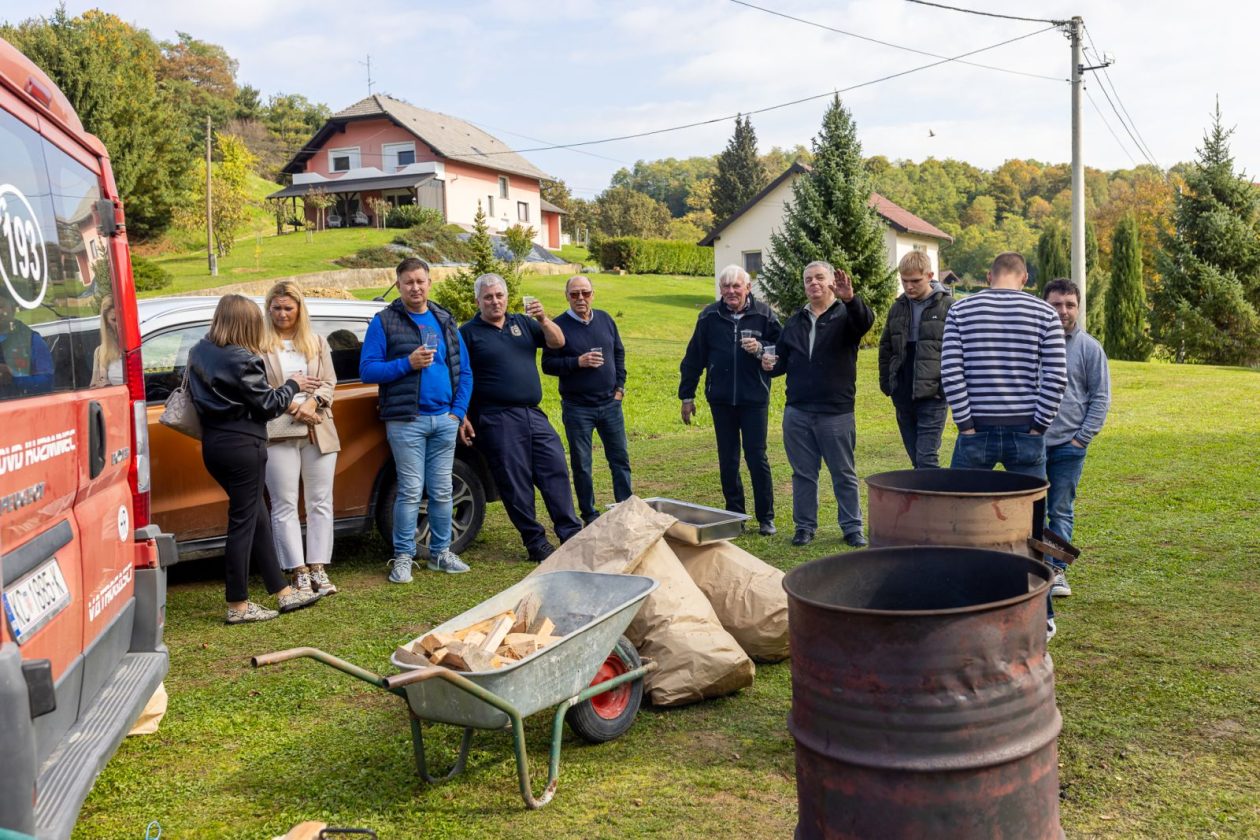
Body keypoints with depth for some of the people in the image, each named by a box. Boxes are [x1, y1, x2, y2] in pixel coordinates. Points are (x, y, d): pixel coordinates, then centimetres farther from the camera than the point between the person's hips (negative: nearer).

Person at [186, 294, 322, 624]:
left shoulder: (198, 352, 7)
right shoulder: (242, 360, -18)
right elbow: (268, 405, -13)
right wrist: (293, 384, 4)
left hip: (213, 444, 9)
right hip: (242, 446, -9)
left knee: (258, 517, 15)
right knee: (243, 522, 0)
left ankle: (283, 592, 23)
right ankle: (238, 606, 8)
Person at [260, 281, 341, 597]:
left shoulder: (317, 342, 14)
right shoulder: (260, 344, 0)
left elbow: (329, 382, 9)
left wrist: (312, 403, -8)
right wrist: (290, 406, -14)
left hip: (318, 430, 4)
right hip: (277, 432, -3)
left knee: (320, 502, 5)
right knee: (284, 505, -1)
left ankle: (318, 568, 11)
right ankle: (298, 571, 5)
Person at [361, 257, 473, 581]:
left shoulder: (445, 321, 13)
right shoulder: (384, 321, 0)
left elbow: (464, 370, 14)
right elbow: (367, 369, -6)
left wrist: (459, 411, 3)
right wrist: (407, 363, -17)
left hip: (445, 420, 4)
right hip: (406, 421, -4)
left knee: (442, 490, 9)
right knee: (411, 491, -4)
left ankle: (440, 552, 20)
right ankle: (403, 557, 6)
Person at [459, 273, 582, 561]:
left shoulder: (522, 322, 14)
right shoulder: (469, 332, 1)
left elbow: (557, 342, 7)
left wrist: (543, 319, -11)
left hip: (534, 415, 5)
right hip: (498, 420, -4)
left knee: (556, 471, 3)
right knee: (515, 483, 0)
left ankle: (572, 535, 11)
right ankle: (535, 543, 10)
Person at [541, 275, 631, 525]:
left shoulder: (605, 319, 6)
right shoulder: (559, 325, -7)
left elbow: (619, 353, 15)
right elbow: (547, 364, -9)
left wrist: (619, 385, 7)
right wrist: (578, 362, -21)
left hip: (610, 403, 4)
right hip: (577, 408, -3)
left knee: (620, 458, 9)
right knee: (581, 464, 4)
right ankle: (589, 514, 16)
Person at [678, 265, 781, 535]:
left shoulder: (764, 314, -2)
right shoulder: (709, 317, 2)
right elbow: (693, 358, 7)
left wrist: (760, 348, -18)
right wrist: (687, 396, 7)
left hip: (754, 399, -2)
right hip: (721, 399, 2)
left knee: (757, 458, 0)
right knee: (728, 461, 9)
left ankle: (766, 518, 12)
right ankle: (735, 514, 21)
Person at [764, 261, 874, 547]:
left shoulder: (845, 316, -1)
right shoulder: (794, 323, 14)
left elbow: (866, 321, -24)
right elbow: (783, 360, 20)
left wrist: (850, 299, -44)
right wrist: (771, 365, -4)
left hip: (836, 413, -4)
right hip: (797, 413, 4)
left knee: (844, 475, 6)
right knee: (803, 473, 11)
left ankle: (852, 528, 16)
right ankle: (805, 526, 21)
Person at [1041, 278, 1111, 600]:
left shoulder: (1090, 348, 1)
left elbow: (1101, 397, 5)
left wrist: (1083, 437, -3)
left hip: (1069, 445, 0)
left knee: (1062, 510, 7)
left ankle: (1057, 569, 12)